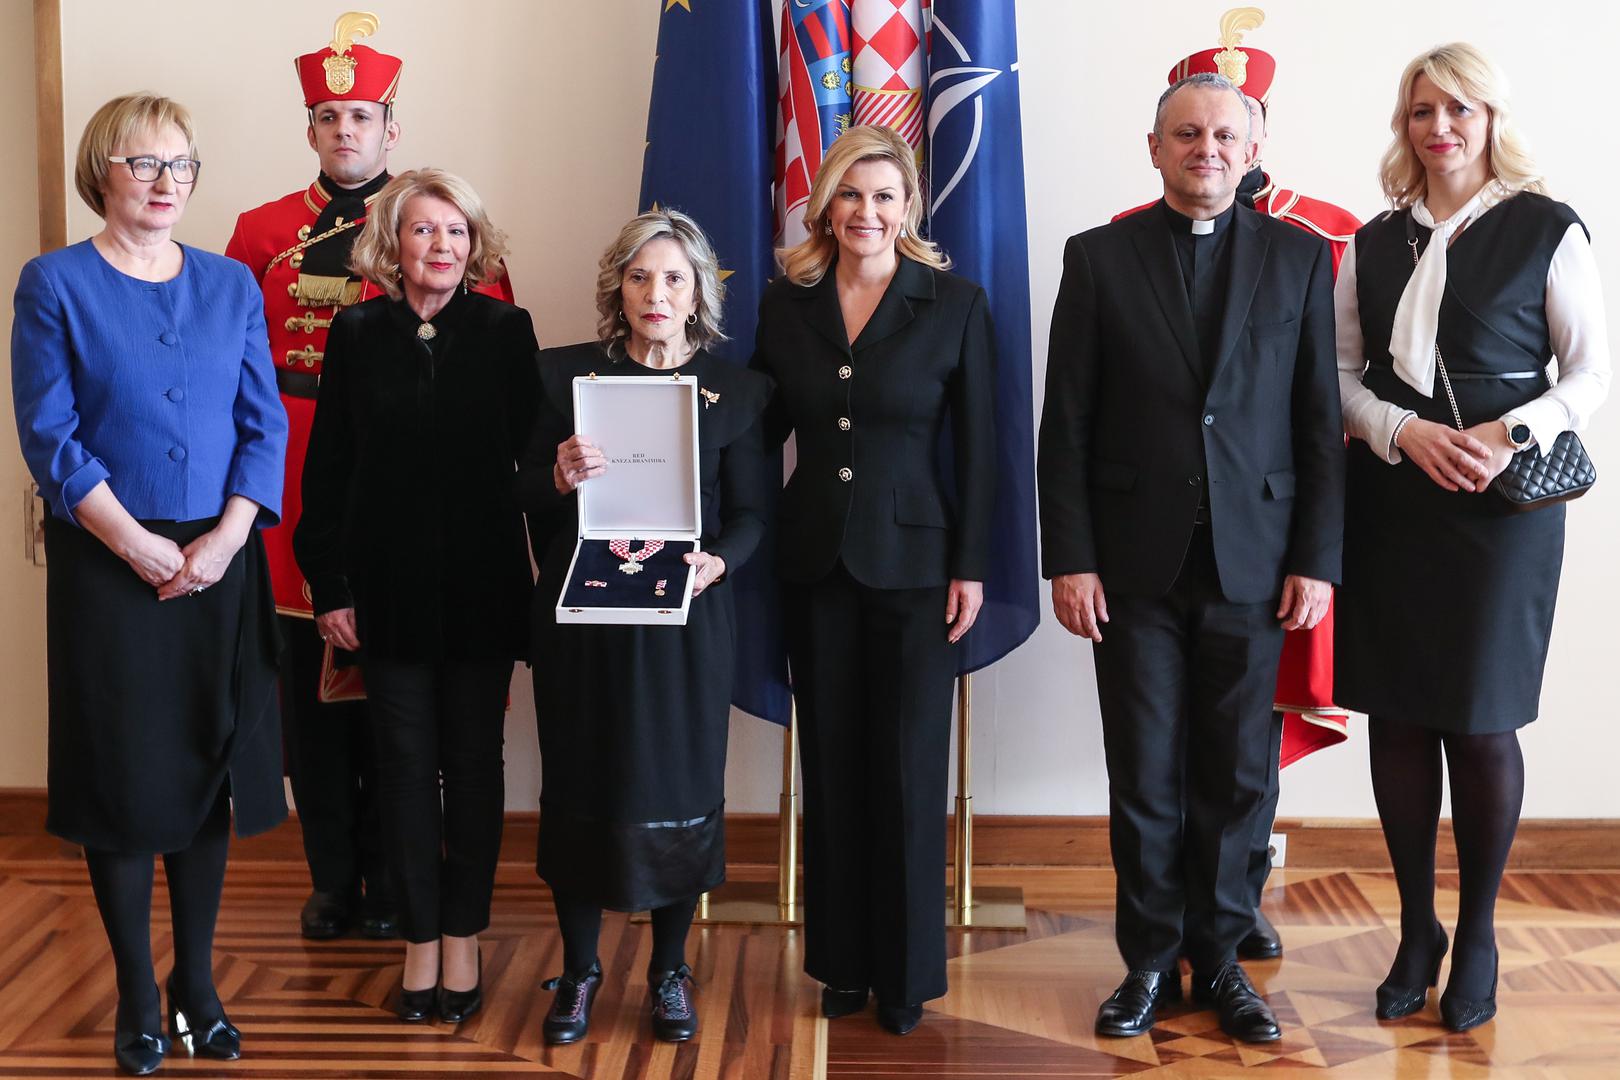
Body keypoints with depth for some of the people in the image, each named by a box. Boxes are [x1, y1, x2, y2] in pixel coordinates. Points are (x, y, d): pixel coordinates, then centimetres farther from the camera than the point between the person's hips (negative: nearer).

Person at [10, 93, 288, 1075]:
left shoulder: (231, 286, 8)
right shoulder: (56, 284, -1)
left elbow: (265, 425, 5)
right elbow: (50, 435, -7)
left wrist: (226, 537, -9)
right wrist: (140, 544, -13)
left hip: (220, 563, 3)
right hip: (109, 566, -3)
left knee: (210, 772, 8)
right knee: (124, 775, 3)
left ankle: (198, 983, 22)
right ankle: (138, 997, 17)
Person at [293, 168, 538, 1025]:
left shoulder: (505, 329, -1)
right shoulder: (357, 334, 1)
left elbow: (532, 453, -1)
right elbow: (326, 468, 2)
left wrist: (538, 577, -8)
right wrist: (329, 585, -4)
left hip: (482, 583, 0)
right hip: (390, 584, 1)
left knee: (474, 762, 8)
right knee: (405, 762, 6)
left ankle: (463, 937, 20)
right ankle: (419, 938, 17)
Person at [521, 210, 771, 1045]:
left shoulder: (734, 389, 4)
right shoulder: (567, 374, 3)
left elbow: (751, 511, 1)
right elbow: (526, 499, 2)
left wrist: (716, 562, -19)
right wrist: (560, 477, -20)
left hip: (687, 617, 0)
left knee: (679, 785, 5)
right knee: (580, 784, 6)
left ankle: (670, 970, 22)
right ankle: (578, 968, 22)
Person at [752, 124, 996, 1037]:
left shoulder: (955, 303, -5)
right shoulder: (787, 303, 3)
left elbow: (979, 447, -4)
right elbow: (765, 427, 8)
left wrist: (971, 567, -7)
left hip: (914, 558, -3)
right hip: (816, 558, 3)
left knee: (909, 767, 3)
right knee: (831, 764, 10)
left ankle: (908, 971, 17)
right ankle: (842, 960, 23)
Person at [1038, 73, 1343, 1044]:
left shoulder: (1299, 258, 5)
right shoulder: (1101, 258, 2)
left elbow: (1321, 422, 3)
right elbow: (1066, 426, 1)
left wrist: (1318, 560, -3)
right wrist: (1069, 558, -5)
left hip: (1252, 565, 1)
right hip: (1134, 564, 0)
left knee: (1234, 777, 8)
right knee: (1144, 779, 6)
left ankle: (1220, 957, 22)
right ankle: (1150, 962, 19)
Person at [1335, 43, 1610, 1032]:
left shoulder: (1548, 232, -2)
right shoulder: (1374, 244, 9)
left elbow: (1592, 373, -2)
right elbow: (1344, 375, 8)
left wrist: (1509, 436, -17)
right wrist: (1406, 432, -10)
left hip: (1503, 504, -3)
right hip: (1391, 501, 3)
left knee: (1479, 720, 0)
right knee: (1397, 715, 5)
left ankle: (1478, 934, 18)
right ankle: (1417, 931, 19)